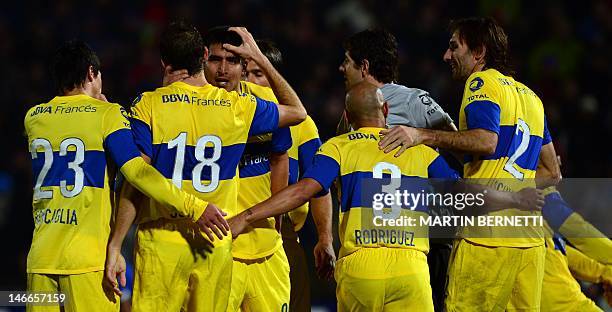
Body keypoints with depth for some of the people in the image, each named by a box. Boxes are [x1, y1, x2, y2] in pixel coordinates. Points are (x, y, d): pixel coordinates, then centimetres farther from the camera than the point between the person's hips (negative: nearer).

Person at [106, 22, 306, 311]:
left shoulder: (147, 106, -5)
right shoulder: (238, 107, 2)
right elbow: (297, 112, 20)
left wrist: (115, 245, -5)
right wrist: (259, 58, 26)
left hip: (161, 242, -2)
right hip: (217, 245, 2)